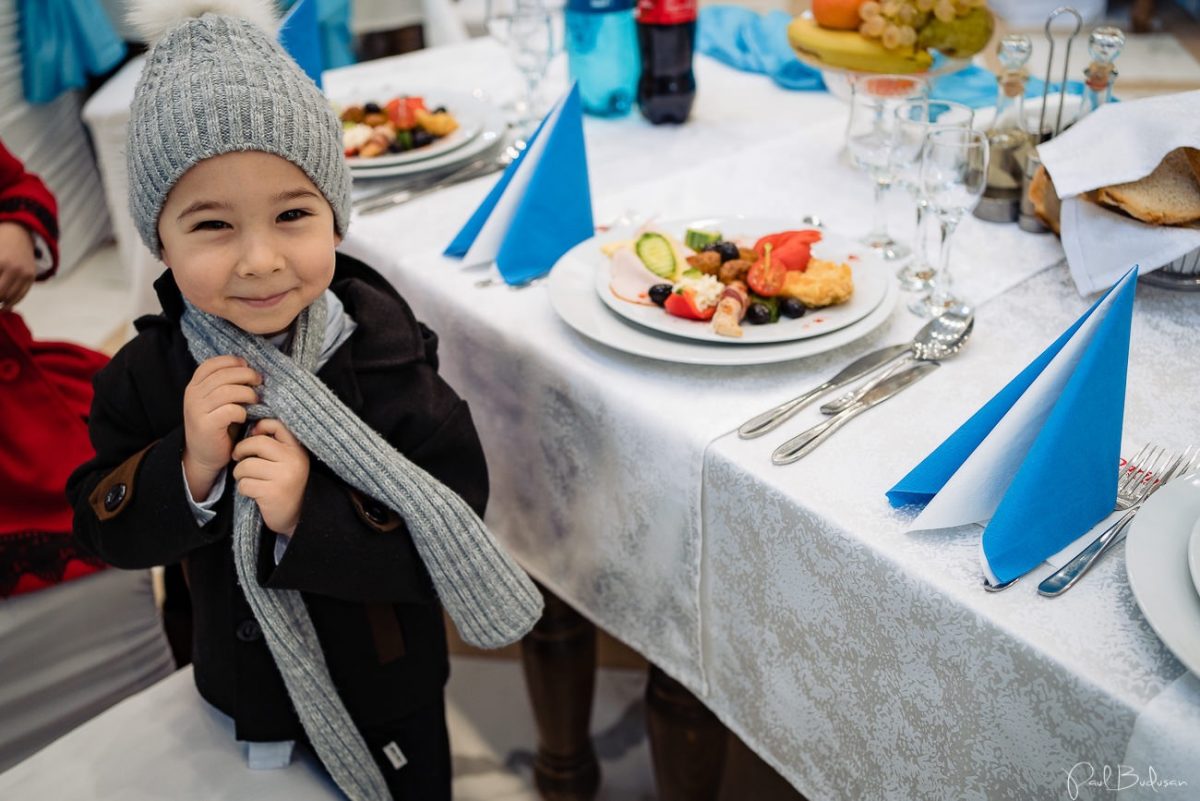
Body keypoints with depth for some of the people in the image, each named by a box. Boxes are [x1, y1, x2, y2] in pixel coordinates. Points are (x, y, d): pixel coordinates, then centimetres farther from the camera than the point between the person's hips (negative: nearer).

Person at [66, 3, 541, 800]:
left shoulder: (383, 355, -27)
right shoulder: (147, 375, -16)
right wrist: (189, 468, -29)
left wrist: (310, 516, -38)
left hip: (385, 688, -2)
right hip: (241, 684, 3)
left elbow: (450, 535, -26)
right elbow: (106, 530, -10)